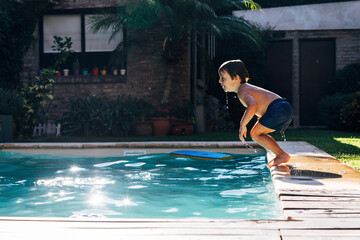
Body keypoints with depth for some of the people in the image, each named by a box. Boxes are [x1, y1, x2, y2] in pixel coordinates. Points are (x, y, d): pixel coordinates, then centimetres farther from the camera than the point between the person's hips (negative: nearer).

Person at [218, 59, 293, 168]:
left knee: (255, 134, -5)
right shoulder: (247, 87, 22)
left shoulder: (242, 91, -9)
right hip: (285, 108, 10)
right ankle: (280, 155, 17)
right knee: (258, 133, 19)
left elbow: (252, 105, -29)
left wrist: (242, 125, -23)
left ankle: (282, 155, -6)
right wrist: (260, 120, 38)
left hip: (278, 109, -10)